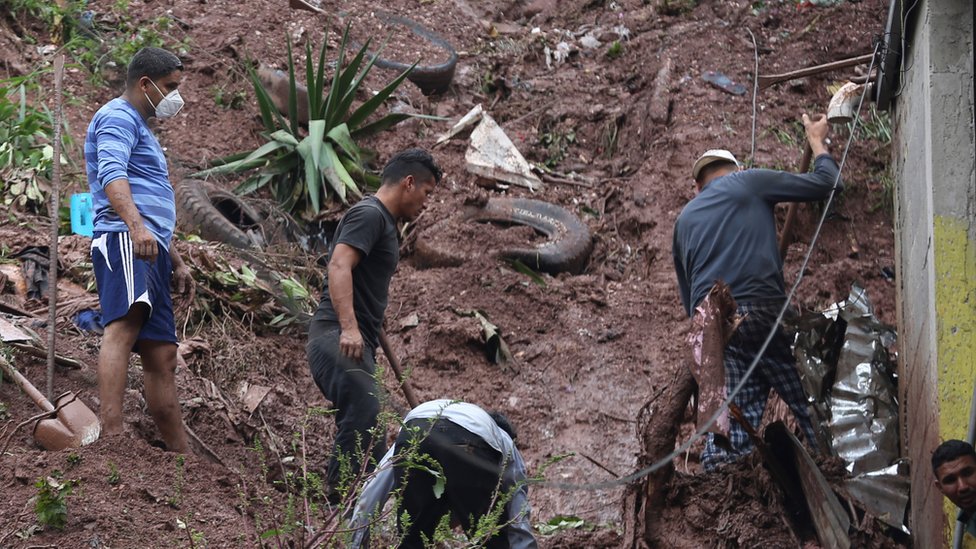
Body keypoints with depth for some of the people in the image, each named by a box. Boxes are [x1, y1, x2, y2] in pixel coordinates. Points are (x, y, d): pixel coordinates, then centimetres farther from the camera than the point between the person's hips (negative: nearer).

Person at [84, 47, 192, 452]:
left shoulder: (139, 128, 32)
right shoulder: (118, 117, -1)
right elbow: (112, 175, -21)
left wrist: (176, 261, 36)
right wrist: (135, 225, -37)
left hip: (151, 250, 11)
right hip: (123, 239, -11)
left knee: (162, 355, 8)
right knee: (125, 326, -30)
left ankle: (180, 455, 10)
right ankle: (111, 435, -47)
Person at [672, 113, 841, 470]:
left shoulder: (685, 219, 27)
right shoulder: (748, 183, 13)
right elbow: (827, 183, 15)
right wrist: (817, 142, 33)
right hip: (761, 314, -4)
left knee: (727, 425, 1)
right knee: (812, 410, -1)